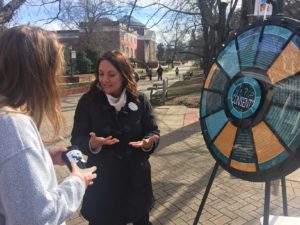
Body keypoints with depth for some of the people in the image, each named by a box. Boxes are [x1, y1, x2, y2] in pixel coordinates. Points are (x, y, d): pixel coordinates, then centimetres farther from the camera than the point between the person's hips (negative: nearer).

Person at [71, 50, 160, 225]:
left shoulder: (140, 100, -6)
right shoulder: (88, 101, -9)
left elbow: (154, 131, -1)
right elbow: (77, 139, -8)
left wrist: (149, 143, -23)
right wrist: (92, 144, -30)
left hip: (136, 178, 2)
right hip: (102, 180, -1)